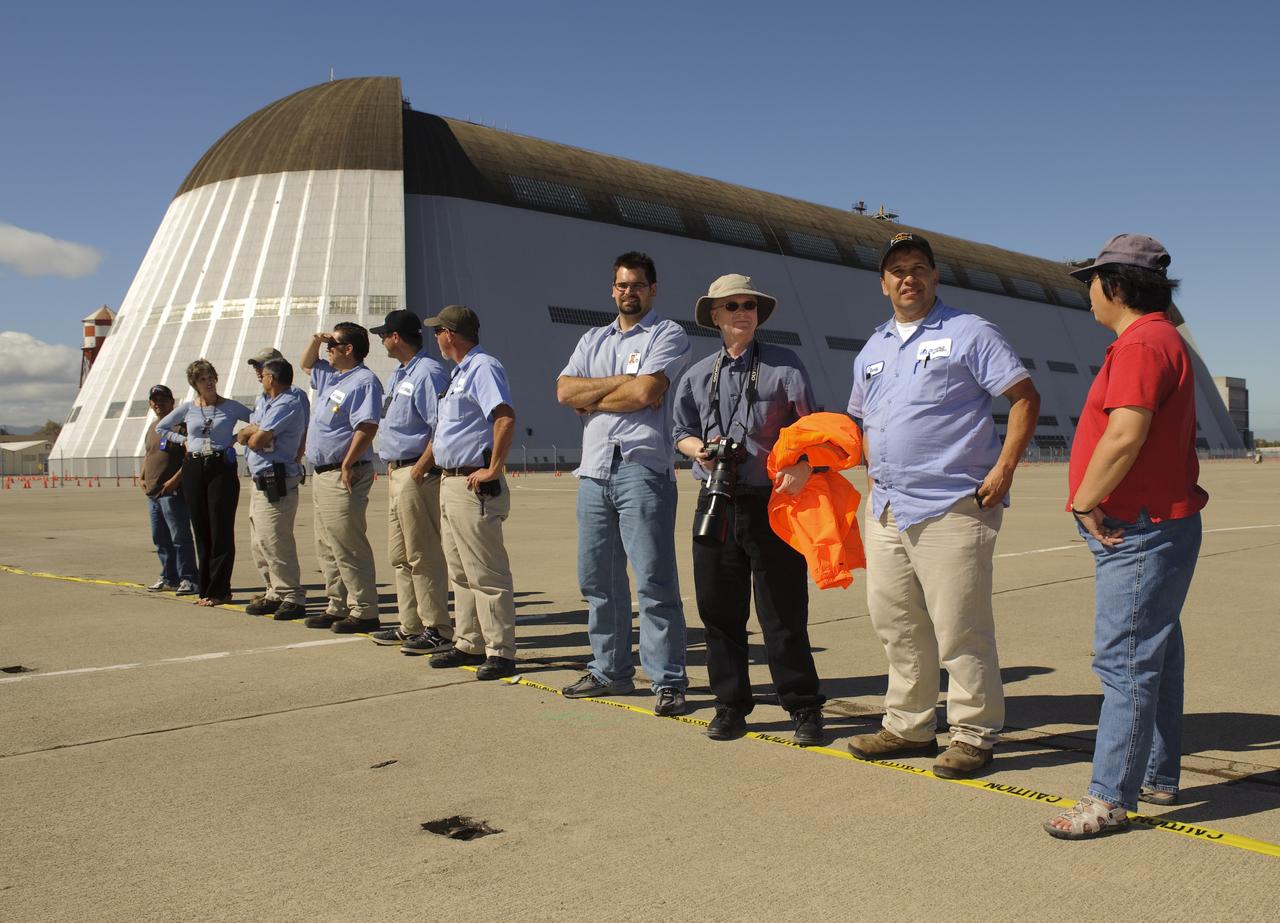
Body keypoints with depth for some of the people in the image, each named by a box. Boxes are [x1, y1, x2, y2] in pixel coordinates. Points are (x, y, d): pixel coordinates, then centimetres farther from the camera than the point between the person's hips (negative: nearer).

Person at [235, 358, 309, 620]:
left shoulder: (288, 404, -14)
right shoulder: (263, 401, 18)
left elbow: (257, 440, -17)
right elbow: (247, 435, 11)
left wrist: (249, 434, 4)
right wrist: (254, 431, -10)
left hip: (277, 483, -10)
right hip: (260, 483, 10)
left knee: (275, 543, -10)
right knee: (259, 544, 14)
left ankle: (293, 598, -4)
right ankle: (275, 594, 22)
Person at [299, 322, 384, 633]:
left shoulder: (364, 381, -13)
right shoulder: (330, 376, 17)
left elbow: (367, 427, -23)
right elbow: (306, 364, 38)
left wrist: (347, 465, -26)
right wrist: (315, 340, 19)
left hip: (343, 475, -10)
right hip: (322, 473, 10)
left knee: (348, 547, -9)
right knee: (327, 547, 14)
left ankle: (365, 612, -4)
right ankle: (338, 607, 23)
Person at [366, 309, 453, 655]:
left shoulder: (428, 373, -14)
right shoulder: (398, 375, 18)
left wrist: (421, 467, -22)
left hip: (417, 474, -10)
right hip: (395, 472, 10)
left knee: (423, 555, -7)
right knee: (400, 556, 14)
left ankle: (437, 630, -1)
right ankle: (410, 626, 23)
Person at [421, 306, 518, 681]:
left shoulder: (483, 368, -13)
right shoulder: (460, 372, 19)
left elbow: (505, 417, -27)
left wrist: (493, 469, -26)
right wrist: (426, 461, 25)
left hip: (474, 486, -11)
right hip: (451, 482, 11)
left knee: (486, 573, -7)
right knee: (461, 574, 15)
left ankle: (500, 652, -2)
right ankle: (469, 645, 24)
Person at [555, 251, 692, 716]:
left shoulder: (668, 335, 2)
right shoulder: (592, 340, 20)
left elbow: (646, 392, -14)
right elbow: (564, 390, 4)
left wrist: (591, 397, -1)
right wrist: (622, 382, -6)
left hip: (643, 470, -6)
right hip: (594, 471, 6)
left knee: (654, 581, -7)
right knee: (598, 579, 11)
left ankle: (668, 681, -2)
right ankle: (610, 669, 22)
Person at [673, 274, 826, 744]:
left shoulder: (784, 365, 3)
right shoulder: (698, 375, 13)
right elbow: (682, 433, 17)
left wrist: (803, 466, -21)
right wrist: (701, 450, -6)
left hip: (771, 502, -3)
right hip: (717, 504, 4)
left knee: (783, 613, -1)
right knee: (719, 611, 7)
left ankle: (804, 708, 11)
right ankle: (730, 705, 20)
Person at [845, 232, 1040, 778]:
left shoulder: (969, 333, -2)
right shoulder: (871, 352, 18)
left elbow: (1025, 398, -5)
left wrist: (1003, 468, -13)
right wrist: (874, 467, 12)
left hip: (950, 508, -7)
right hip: (885, 509, 7)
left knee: (959, 630, -4)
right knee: (894, 624, 12)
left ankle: (974, 735, 9)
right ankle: (908, 726, 25)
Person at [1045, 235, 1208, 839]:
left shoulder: (1141, 345, -17)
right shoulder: (1160, 340, 18)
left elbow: (1125, 435, -28)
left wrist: (1086, 502, -17)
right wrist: (1094, 504, 13)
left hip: (1141, 532, -11)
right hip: (1150, 526, 11)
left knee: (1125, 661, -8)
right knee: (1153, 656, 17)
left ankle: (1110, 798, -4)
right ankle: (1157, 777, 28)